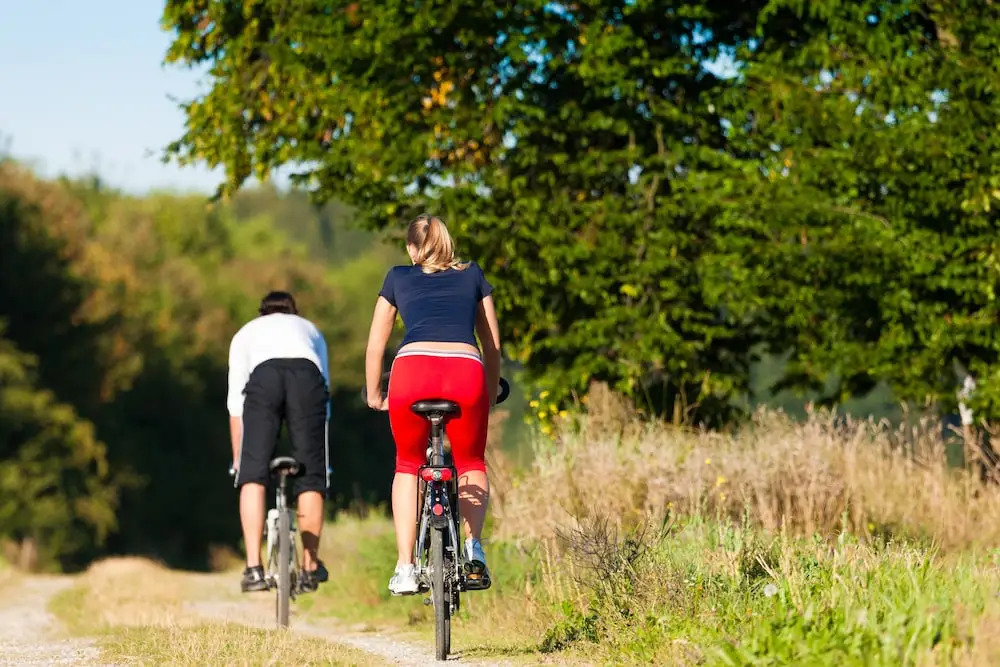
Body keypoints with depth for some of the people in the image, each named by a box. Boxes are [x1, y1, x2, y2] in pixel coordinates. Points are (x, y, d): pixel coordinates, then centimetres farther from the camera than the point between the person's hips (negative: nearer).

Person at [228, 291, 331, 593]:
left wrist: (237, 458, 35)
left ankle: (254, 568, -7)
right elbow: (325, 389, 37)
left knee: (252, 476, 2)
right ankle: (310, 566, 15)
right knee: (311, 477, 10)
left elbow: (236, 402, 31)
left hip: (263, 376, -1)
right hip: (307, 374, 1)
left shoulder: (246, 333, 37)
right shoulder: (310, 329, 40)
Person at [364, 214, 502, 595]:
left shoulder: (399, 278, 24)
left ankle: (405, 567, 10)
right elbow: (493, 344, 27)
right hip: (466, 372, 0)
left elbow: (375, 346, 24)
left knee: (408, 466, 23)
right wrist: (490, 393, 39)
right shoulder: (472, 275, 27)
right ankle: (473, 544, 1)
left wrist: (374, 396, 35)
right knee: (472, 464, 25)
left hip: (413, 369, 0)